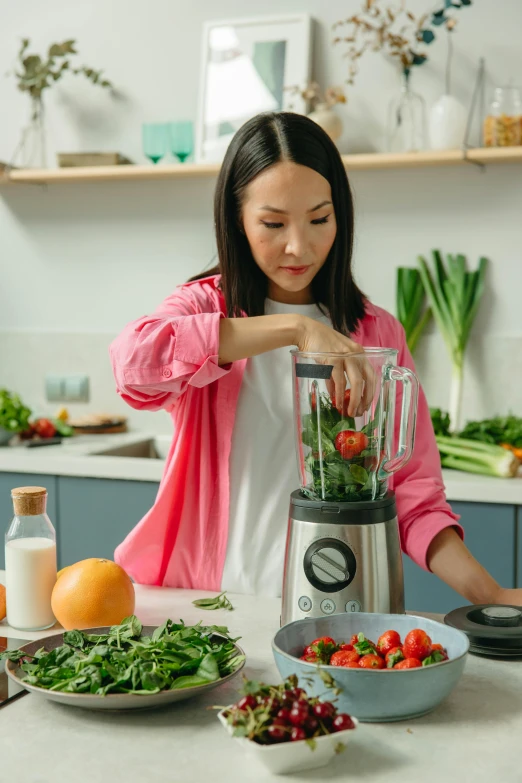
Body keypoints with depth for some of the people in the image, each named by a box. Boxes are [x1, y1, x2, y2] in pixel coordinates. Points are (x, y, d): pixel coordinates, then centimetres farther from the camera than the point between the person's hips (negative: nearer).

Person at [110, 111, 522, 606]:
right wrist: (296, 328, -24)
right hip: (201, 599, 0)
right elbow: (133, 360, -19)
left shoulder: (376, 334, 6)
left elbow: (412, 491, 2)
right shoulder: (204, 306, 4)